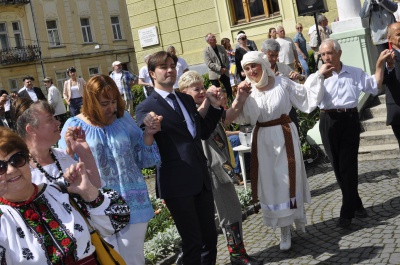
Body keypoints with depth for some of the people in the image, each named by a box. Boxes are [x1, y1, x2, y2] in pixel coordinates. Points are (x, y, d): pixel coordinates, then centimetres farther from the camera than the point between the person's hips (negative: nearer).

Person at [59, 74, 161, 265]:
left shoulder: (124, 118, 0)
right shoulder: (74, 126, -7)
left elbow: (142, 159, 5)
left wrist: (148, 134, -10)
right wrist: (71, 149, -23)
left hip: (132, 201, 2)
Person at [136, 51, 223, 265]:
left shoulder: (187, 99, 13)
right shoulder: (146, 108, -8)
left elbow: (203, 132, 17)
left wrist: (214, 105, 6)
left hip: (201, 178, 6)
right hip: (177, 182, -6)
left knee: (210, 236, 17)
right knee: (193, 241, 6)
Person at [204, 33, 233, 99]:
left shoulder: (221, 48, 10)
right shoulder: (206, 51, -5)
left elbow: (227, 59, 12)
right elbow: (209, 64, -12)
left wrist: (225, 68, -6)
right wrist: (220, 68, -17)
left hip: (225, 73, 5)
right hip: (215, 75, -4)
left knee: (229, 91, 6)